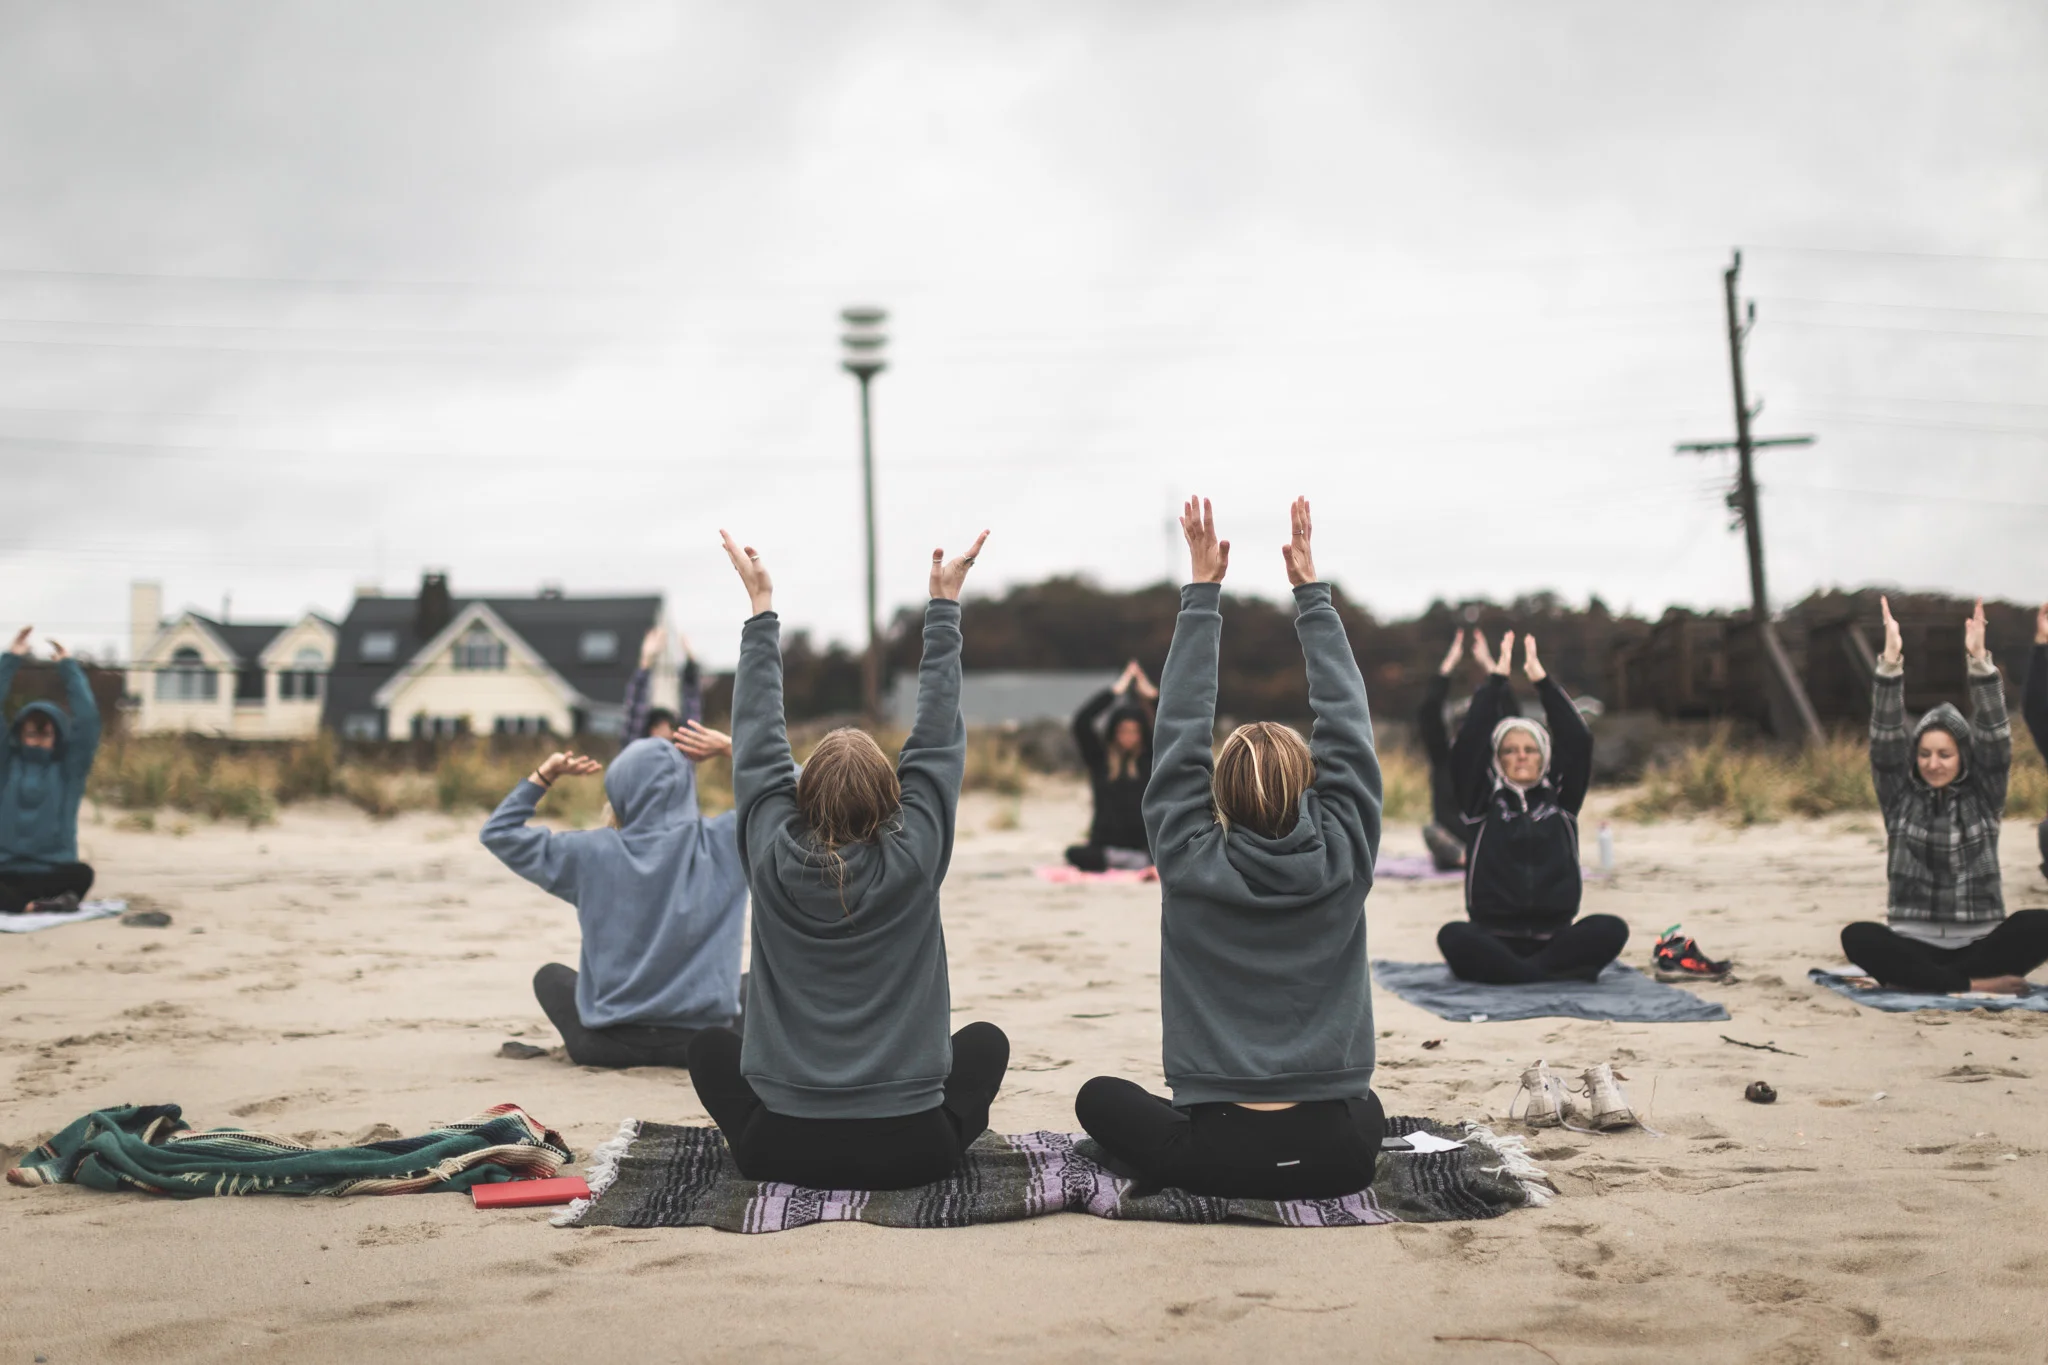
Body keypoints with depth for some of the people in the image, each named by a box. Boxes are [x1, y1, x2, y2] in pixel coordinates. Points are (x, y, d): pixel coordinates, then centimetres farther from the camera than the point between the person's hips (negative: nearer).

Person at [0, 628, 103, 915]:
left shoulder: (69, 768, 9)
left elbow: (88, 719, -2)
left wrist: (69, 667, 4)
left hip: (54, 871, 0)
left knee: (81, 874, -35)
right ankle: (45, 904, -38)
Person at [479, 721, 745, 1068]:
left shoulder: (592, 853, -7)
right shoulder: (721, 842, -8)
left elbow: (499, 832, 5)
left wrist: (543, 777, 5)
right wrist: (731, 748, 2)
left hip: (611, 1043, 0)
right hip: (702, 1041, 0)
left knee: (550, 975, 30)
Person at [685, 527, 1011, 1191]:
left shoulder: (773, 858, -9)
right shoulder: (914, 861, -12)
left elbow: (757, 738, 3)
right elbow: (938, 738, -1)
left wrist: (761, 605, 10)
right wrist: (944, 603, 6)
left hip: (784, 1150, 1)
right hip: (910, 1152, -1)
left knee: (709, 1046, 29)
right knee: (985, 1040, 28)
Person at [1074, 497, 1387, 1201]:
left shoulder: (1191, 865, -9)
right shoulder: (1342, 860, -6)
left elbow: (1179, 732, 0)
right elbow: (1347, 723, 3)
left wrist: (1202, 592, 2)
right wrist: (1311, 590, 7)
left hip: (1222, 1159, -3)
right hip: (1339, 1158, 3)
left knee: (1100, 1095, 24)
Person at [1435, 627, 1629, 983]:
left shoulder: (1561, 798, 13)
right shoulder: (1483, 801, 9)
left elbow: (1578, 741, 3)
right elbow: (1469, 744, -3)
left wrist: (1540, 677, 1)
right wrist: (1496, 677, -2)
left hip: (1554, 938, 2)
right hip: (1494, 940, -2)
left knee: (1611, 929, -27)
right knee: (1453, 936, -33)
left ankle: (1509, 973, -25)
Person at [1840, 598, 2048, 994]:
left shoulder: (1983, 798, 5)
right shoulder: (1900, 798, 6)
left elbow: (1995, 734, -8)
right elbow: (1885, 737, -6)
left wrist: (1979, 660, -21)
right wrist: (1890, 661, -19)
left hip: (1978, 945, 0)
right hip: (1916, 947, 0)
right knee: (1858, 937, -31)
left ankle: (1933, 981, -25)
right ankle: (1975, 984, -29)